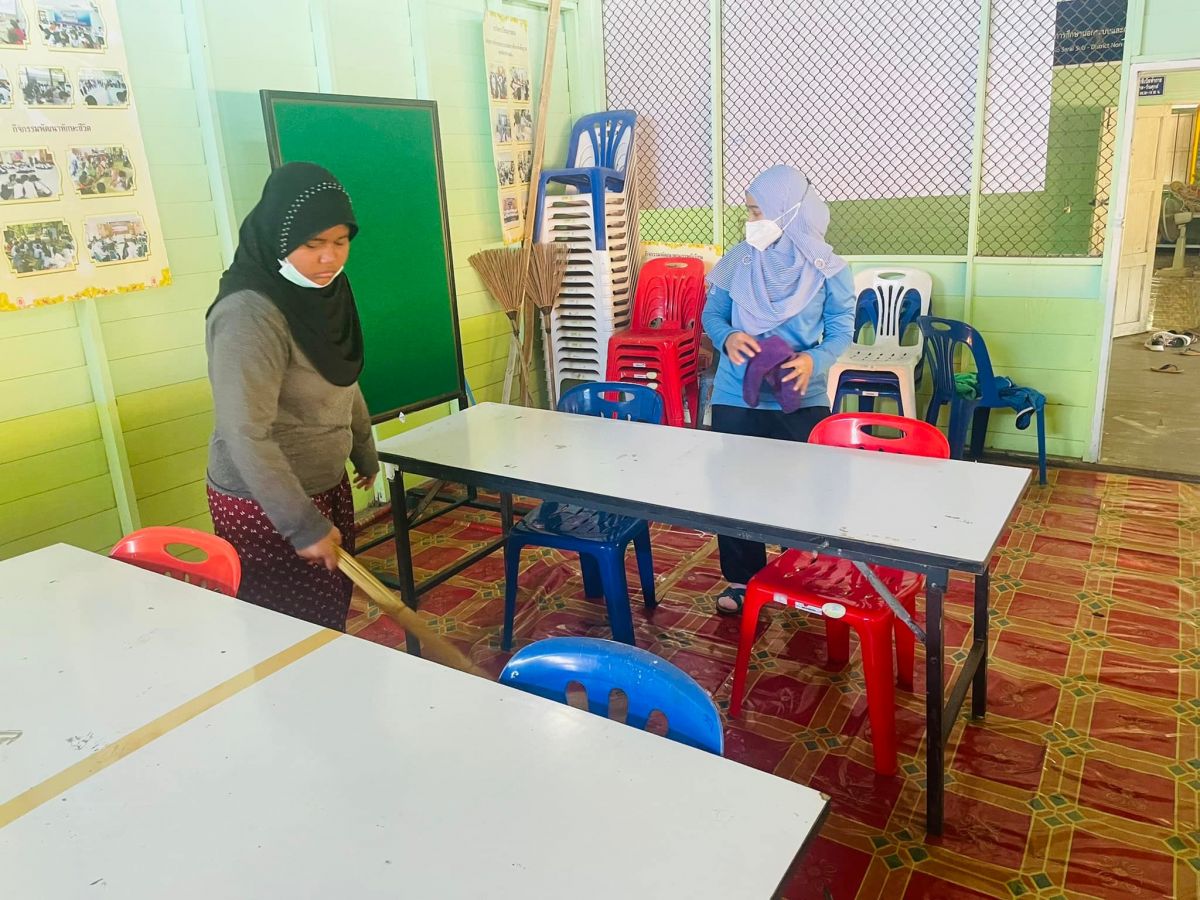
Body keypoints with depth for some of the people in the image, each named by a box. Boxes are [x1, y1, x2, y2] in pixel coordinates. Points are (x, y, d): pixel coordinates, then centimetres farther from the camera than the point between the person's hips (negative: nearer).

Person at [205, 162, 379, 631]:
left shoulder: (324, 291, 2)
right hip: (264, 505, -8)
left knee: (333, 614, 18)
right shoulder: (248, 315, -25)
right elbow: (246, 436, -27)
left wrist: (364, 449, 26)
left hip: (326, 486, 8)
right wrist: (304, 525, -26)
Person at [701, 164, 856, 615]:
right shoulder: (737, 260, -2)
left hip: (801, 398, -1)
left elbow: (841, 328, -2)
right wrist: (727, 338, -16)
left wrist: (814, 360, -23)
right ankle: (741, 577, 25)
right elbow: (712, 313, 7)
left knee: (805, 488, 7)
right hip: (736, 394, 2)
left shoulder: (826, 268, -8)